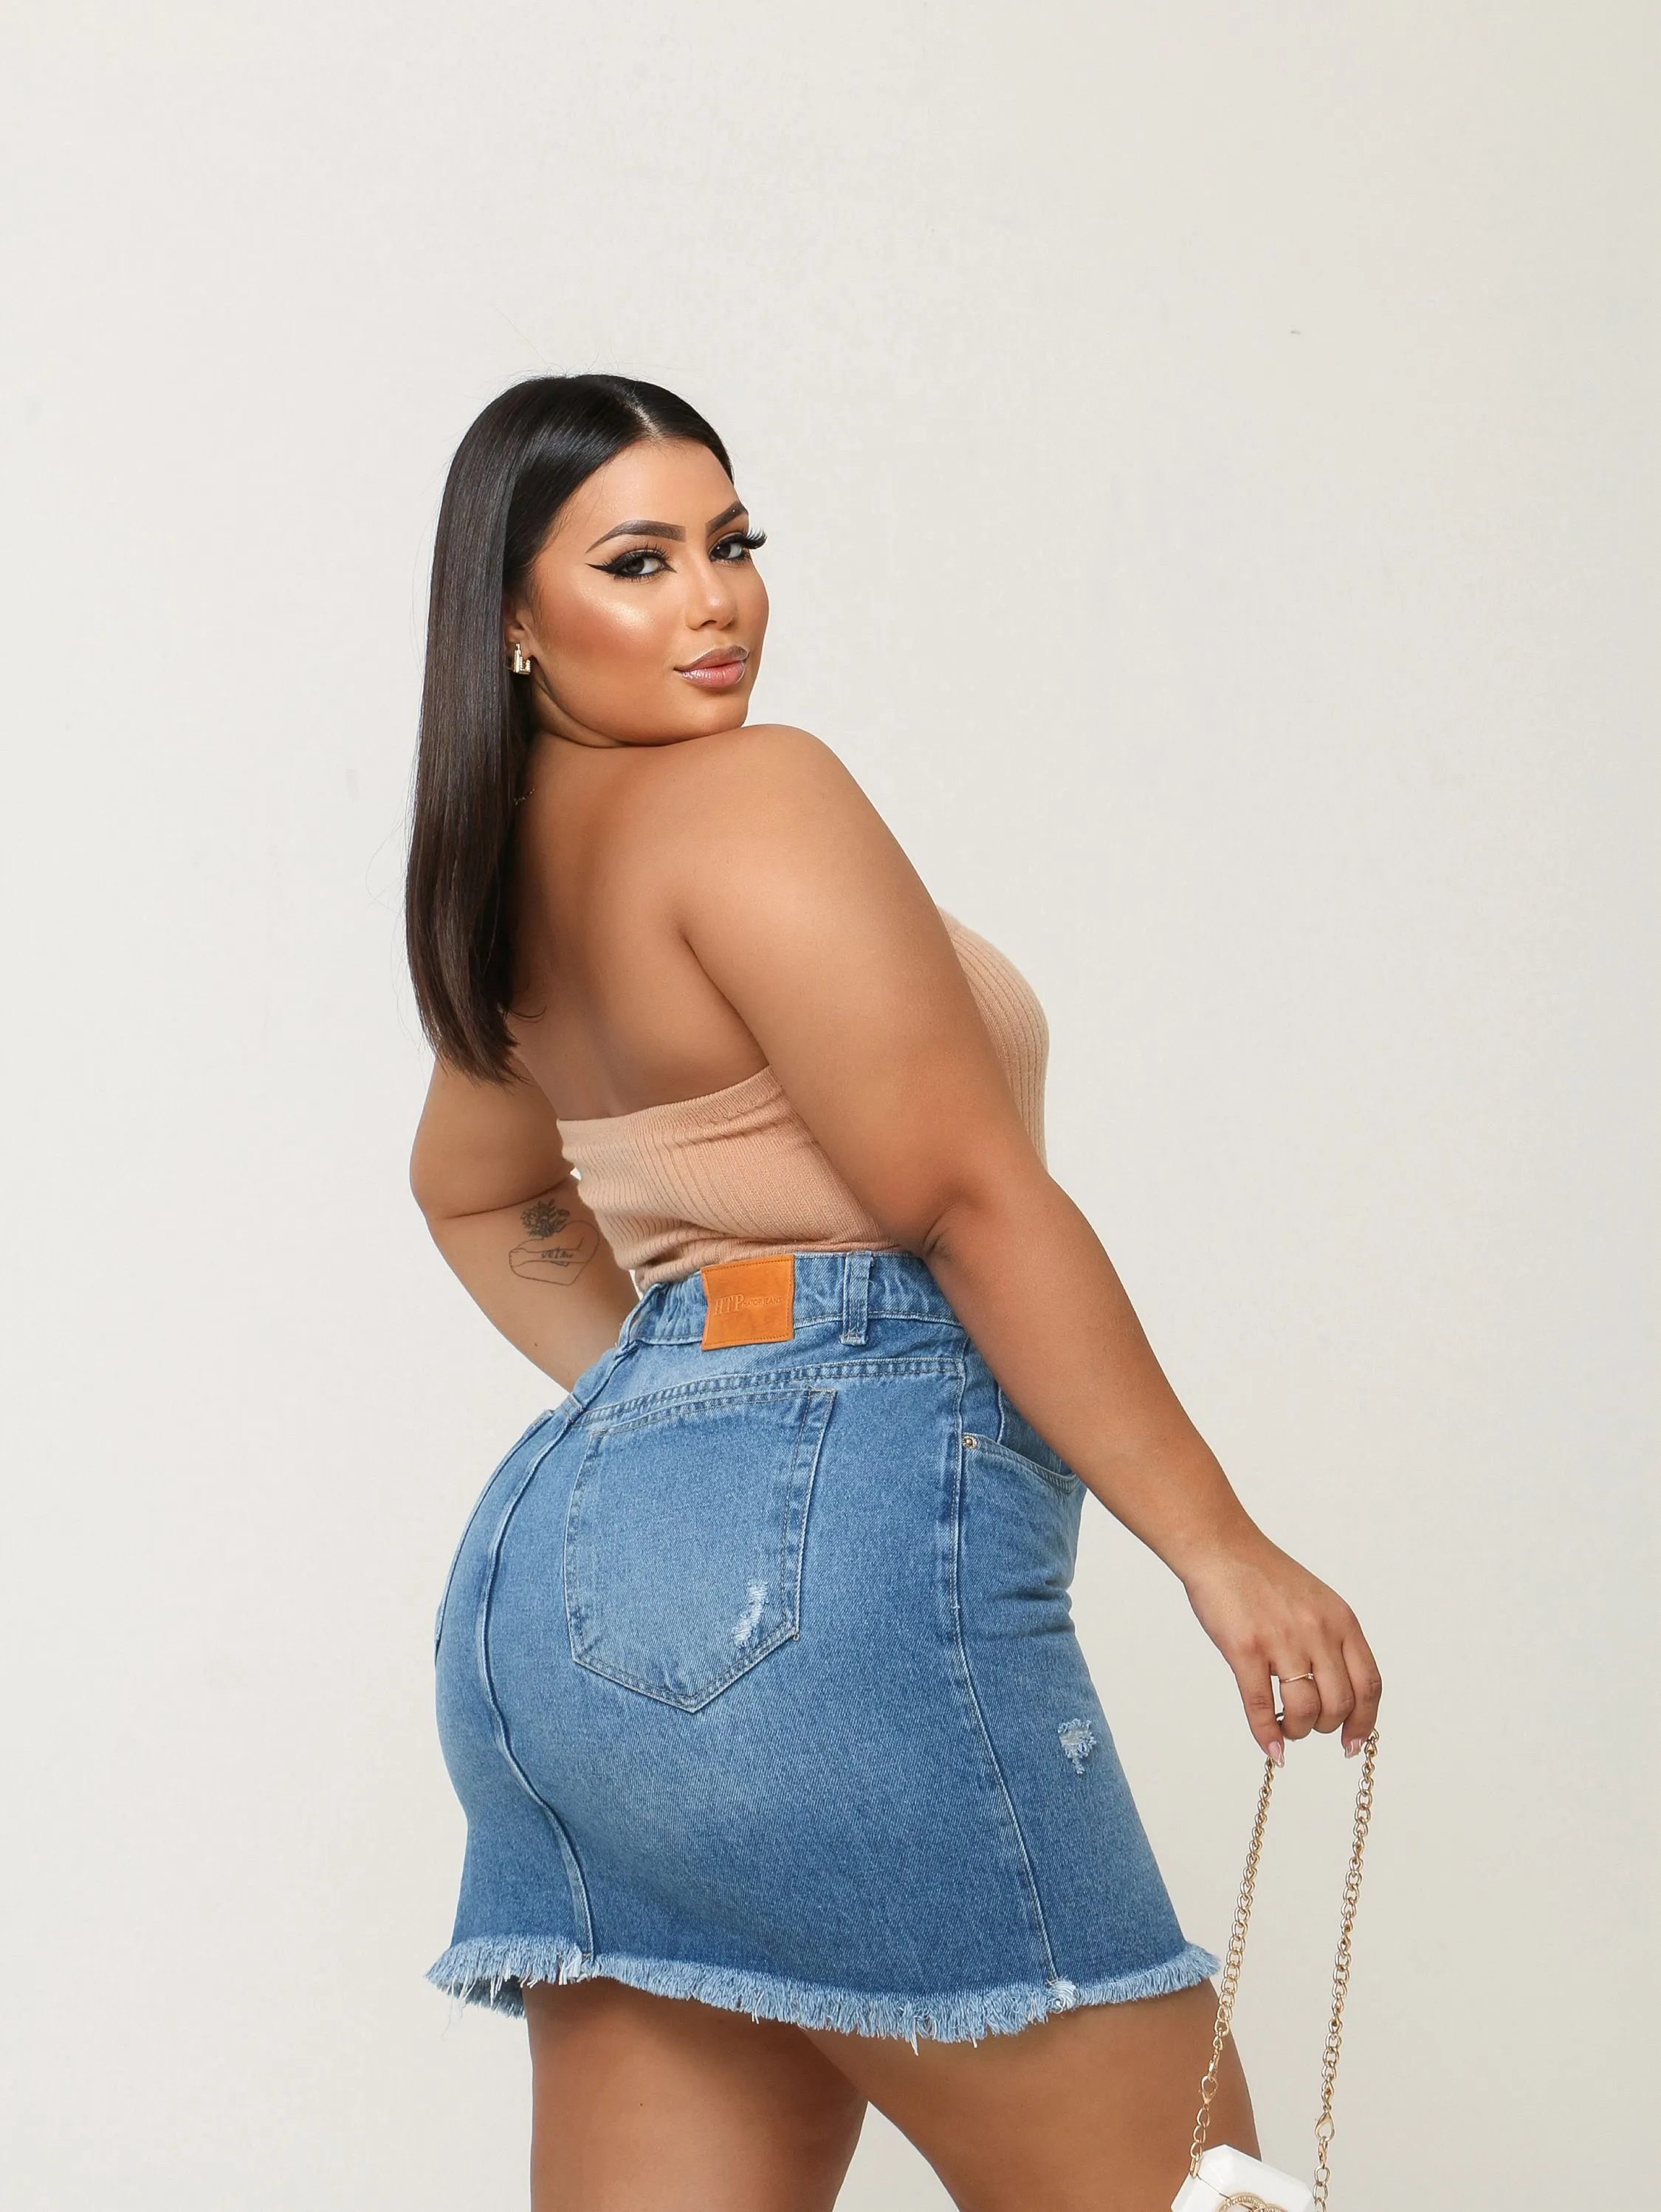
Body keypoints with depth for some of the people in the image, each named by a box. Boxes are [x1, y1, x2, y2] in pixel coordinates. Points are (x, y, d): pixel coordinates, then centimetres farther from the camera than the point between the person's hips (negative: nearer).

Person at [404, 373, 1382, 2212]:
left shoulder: (521, 872, 19)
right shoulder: (751, 791, -8)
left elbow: (467, 1185, 37)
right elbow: (968, 1192, -13)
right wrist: (1221, 1547, -11)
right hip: (819, 1542, -10)